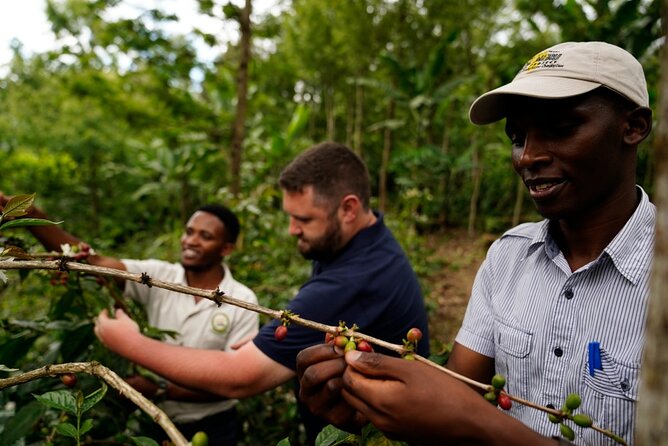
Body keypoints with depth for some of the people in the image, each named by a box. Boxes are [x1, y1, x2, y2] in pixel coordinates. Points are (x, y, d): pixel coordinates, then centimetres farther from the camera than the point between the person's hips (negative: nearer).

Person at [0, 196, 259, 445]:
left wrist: (161, 390, -22)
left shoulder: (242, 301, -15)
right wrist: (28, 215, -34)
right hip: (157, 423, 2)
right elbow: (92, 261, -22)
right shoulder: (158, 277, -9)